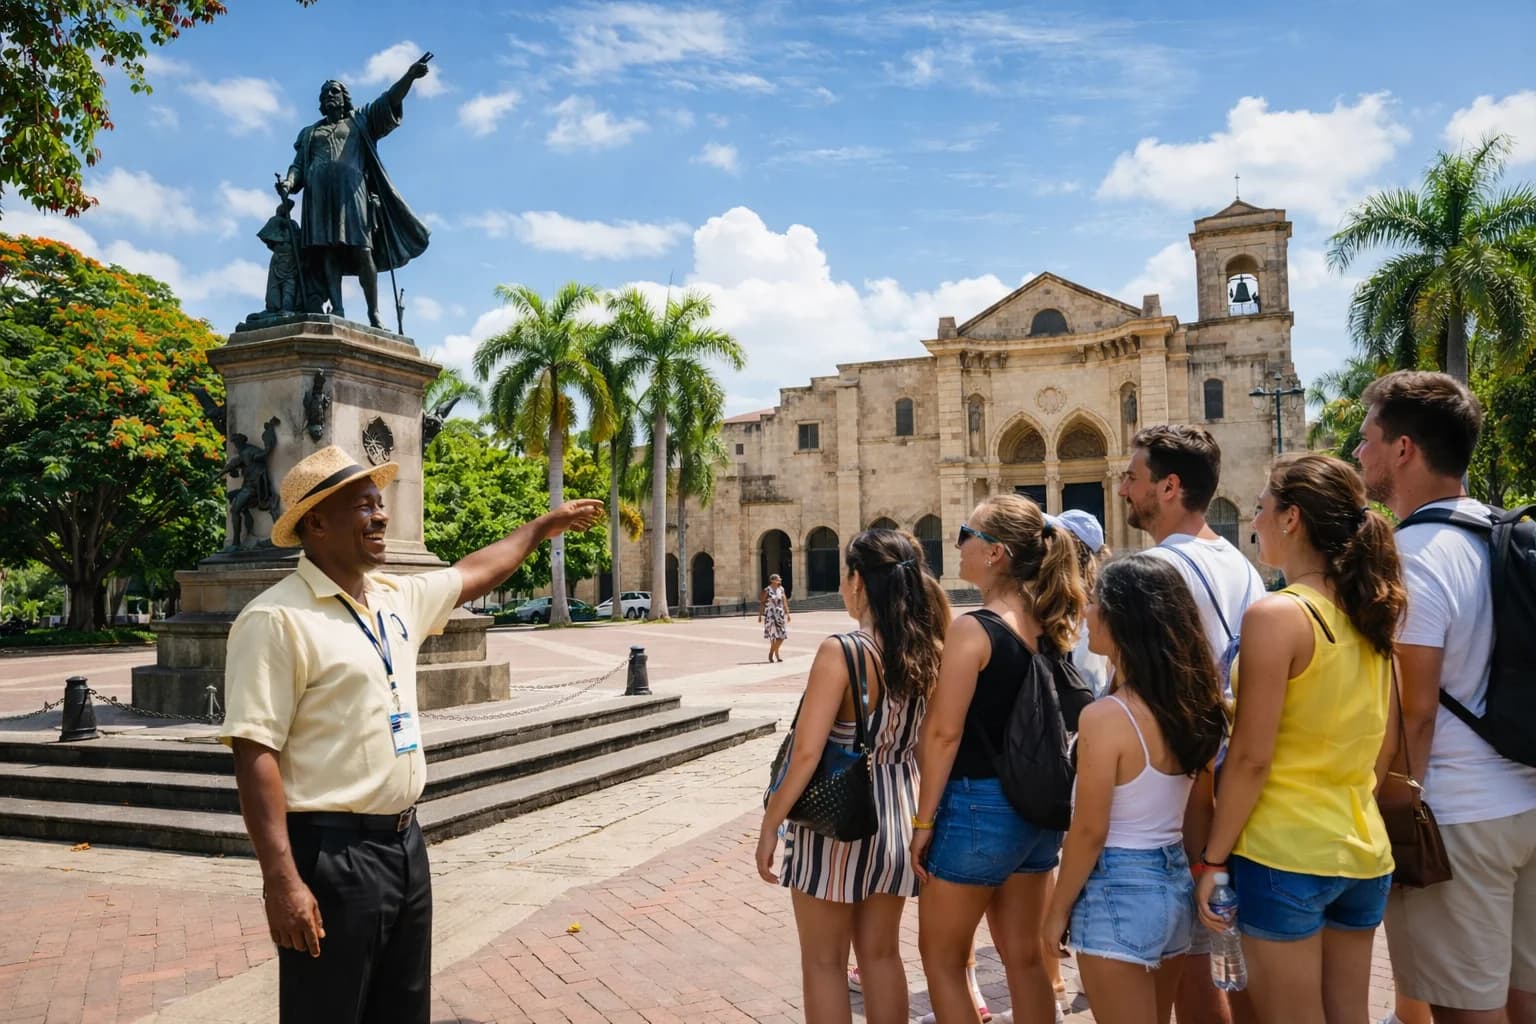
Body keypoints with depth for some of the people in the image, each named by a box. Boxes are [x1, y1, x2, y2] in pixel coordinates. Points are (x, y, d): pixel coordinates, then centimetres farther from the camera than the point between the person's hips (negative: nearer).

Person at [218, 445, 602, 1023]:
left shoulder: (399, 598, 8)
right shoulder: (277, 619, -16)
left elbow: (473, 574, 27)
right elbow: (254, 755, -19)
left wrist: (543, 526, 35)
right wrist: (281, 880, -23)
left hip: (405, 843, 8)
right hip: (331, 853, -8)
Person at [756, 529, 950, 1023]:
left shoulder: (840, 652, -20)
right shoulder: (926, 651, -3)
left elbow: (806, 752, -22)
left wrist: (769, 825, -11)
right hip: (897, 817, 6)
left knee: (824, 963, 12)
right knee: (882, 954, 20)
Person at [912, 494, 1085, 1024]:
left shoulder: (972, 629, -18)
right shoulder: (1046, 627, 3)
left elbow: (944, 734, -18)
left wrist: (923, 821, -10)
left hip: (977, 806, -7)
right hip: (1036, 804, 7)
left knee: (940, 956, 12)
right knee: (1025, 958, 17)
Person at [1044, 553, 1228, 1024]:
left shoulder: (1105, 717, -22)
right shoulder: (1191, 701, 0)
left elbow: (1089, 832, -17)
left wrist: (1057, 911, -5)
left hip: (1118, 890, -7)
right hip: (1176, 882, 7)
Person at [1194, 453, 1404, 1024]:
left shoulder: (1276, 615, -17)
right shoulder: (1372, 614, 5)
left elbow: (1250, 758, -16)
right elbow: (1384, 747, 12)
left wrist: (1214, 858, -8)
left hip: (1285, 851, -7)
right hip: (1364, 848, 7)